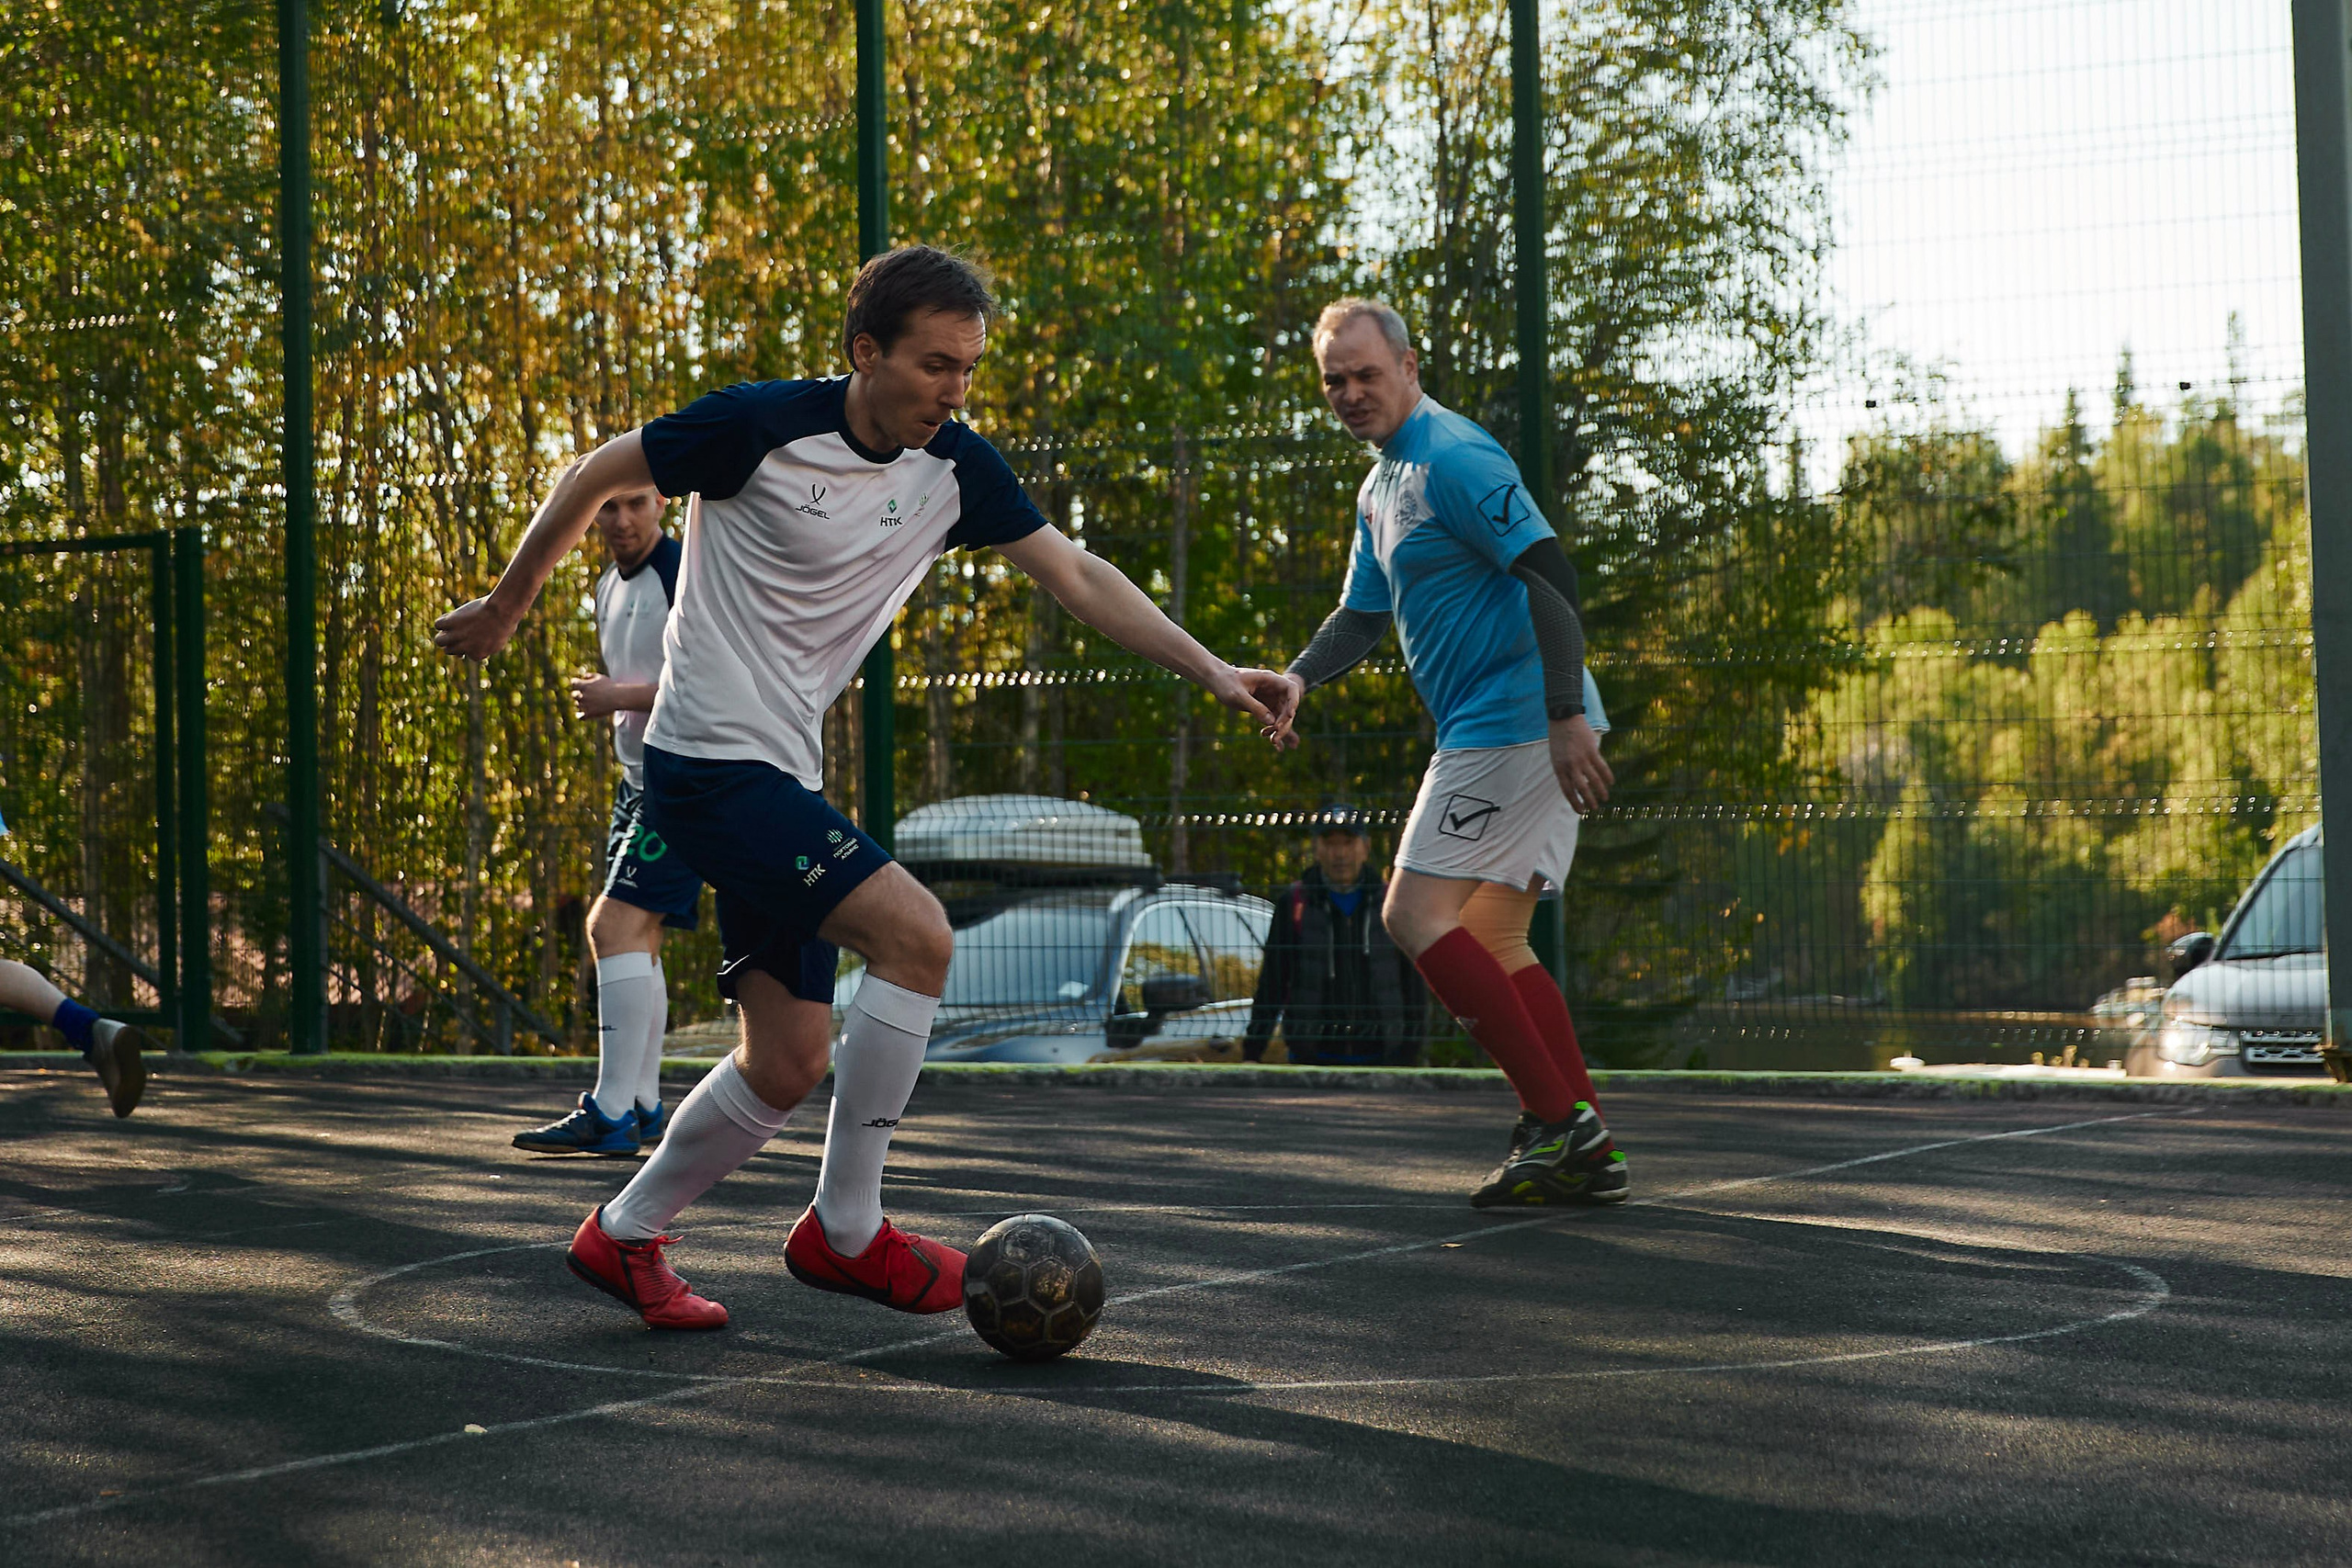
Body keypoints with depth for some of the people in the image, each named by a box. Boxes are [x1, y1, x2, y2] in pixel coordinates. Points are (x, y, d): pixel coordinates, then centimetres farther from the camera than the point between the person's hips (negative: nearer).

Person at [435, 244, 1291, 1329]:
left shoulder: (953, 468, 3)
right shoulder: (762, 426, -15)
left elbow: (1076, 577, 6)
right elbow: (596, 477, -3)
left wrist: (1212, 671, -4)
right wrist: (506, 607, 9)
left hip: (782, 778, 8)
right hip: (711, 762, -8)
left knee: (788, 1062, 7)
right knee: (914, 933, -21)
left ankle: (623, 1237, 25)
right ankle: (847, 1231, -10)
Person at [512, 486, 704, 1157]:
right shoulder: (610, 587, 15)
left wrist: (616, 697, -18)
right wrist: (602, 698, 11)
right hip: (639, 778, 10)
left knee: (617, 925, -17)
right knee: (633, 938, 11)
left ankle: (611, 1115, -18)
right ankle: (642, 1106, 19)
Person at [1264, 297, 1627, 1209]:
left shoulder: (1454, 459, -13)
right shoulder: (1380, 486, 19)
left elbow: (1552, 576, -21)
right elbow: (1363, 614, 25)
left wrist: (1566, 717, -28)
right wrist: (1299, 678, 4)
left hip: (1512, 720, -10)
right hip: (1496, 732, 10)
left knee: (1415, 913, -11)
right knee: (1492, 938, 10)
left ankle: (1558, 1119, -13)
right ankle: (1589, 1155, 9)